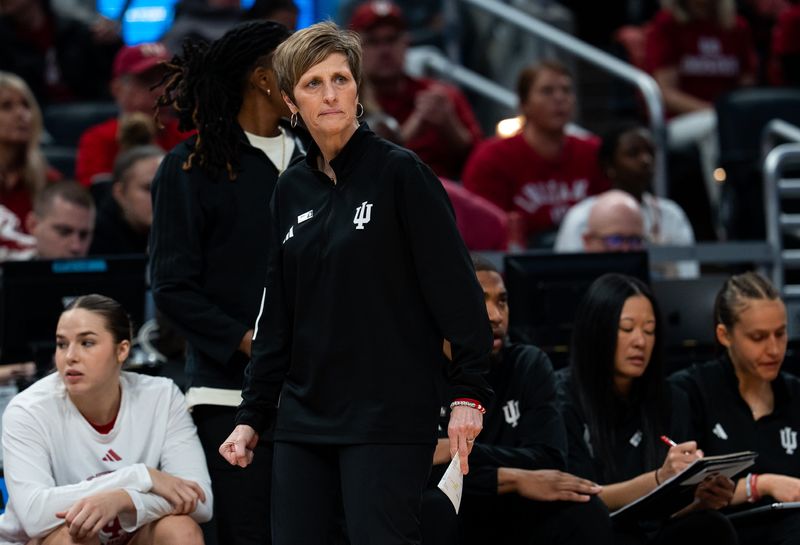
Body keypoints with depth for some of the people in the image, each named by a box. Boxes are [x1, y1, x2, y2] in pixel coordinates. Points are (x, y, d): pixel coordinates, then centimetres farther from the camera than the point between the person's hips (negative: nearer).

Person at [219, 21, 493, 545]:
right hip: (305, 414, 6)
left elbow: (455, 286, -9)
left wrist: (469, 391, -14)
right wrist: (253, 415, 13)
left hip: (388, 417, -6)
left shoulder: (400, 172, -6)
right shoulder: (292, 188, 11)